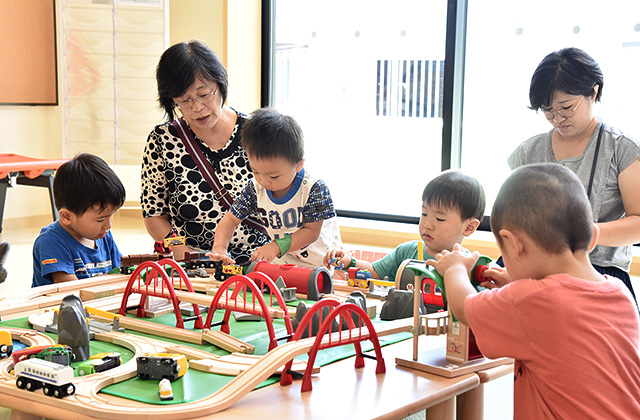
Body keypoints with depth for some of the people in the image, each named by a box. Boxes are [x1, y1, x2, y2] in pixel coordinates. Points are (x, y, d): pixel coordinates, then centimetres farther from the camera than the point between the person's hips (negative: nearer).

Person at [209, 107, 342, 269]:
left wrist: (276, 247, -29)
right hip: (282, 263, 3)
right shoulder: (256, 188, -5)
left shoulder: (314, 188, -19)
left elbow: (311, 231, -17)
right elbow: (231, 218, 2)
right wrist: (219, 248, -17)